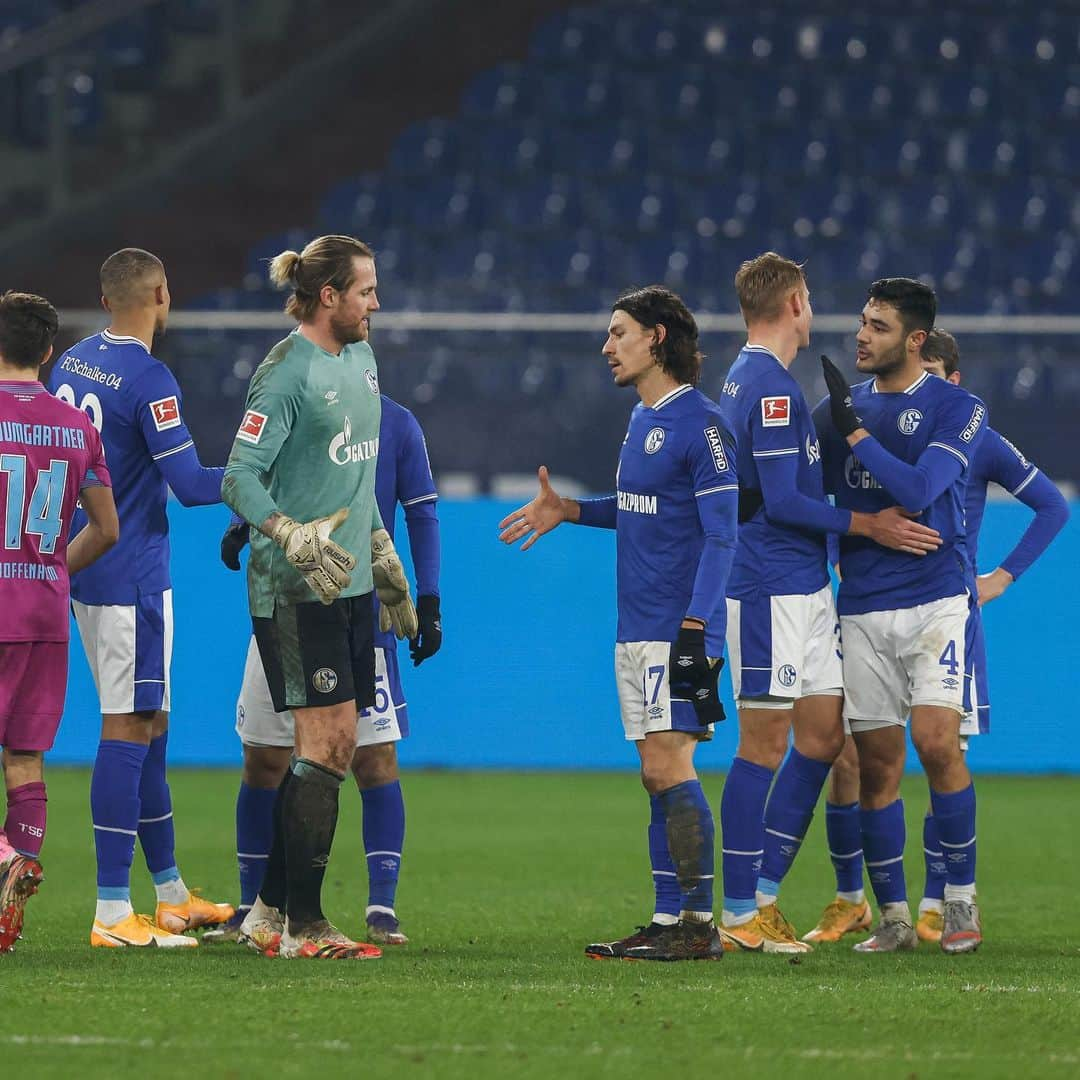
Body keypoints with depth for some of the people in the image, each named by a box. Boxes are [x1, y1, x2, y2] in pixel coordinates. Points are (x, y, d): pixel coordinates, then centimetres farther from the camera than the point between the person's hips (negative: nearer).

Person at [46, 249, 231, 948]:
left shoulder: (70, 365, 9)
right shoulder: (149, 380, -16)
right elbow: (190, 486, -19)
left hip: (82, 568, 9)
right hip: (131, 576, -9)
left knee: (150, 728, 16)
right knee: (128, 732, -8)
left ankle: (171, 894, 23)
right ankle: (114, 914, -10)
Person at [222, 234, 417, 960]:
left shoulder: (360, 357, 14)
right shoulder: (286, 372, -13)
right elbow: (239, 479, -17)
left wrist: (386, 560, 27)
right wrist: (294, 538, -30)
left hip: (349, 581, 9)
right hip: (296, 590, -9)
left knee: (335, 749, 8)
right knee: (325, 744, -10)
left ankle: (269, 912, 15)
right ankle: (302, 926, -6)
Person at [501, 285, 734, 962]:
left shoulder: (700, 423, -12)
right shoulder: (641, 420, 15)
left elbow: (720, 533, -16)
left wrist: (694, 627, -23)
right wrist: (569, 512, 20)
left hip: (679, 631, -9)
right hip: (636, 628, 9)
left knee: (668, 767, -12)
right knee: (658, 777, 8)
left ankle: (701, 925, -10)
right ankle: (668, 922, 11)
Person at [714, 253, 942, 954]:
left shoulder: (750, 379, 17)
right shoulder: (772, 387, -15)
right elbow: (784, 502, -19)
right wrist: (866, 524, -12)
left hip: (804, 591, 10)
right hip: (772, 591, -10)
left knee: (823, 736, 10)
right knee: (766, 744, -6)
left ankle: (762, 891, 14)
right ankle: (740, 914, -2)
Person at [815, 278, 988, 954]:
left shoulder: (959, 409, -2)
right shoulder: (841, 409, 12)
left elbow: (918, 489, -16)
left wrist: (853, 432, -14)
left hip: (936, 599, -4)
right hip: (862, 607, 4)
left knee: (937, 741, -17)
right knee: (877, 763, 2)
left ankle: (961, 899, -3)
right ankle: (894, 917, 9)